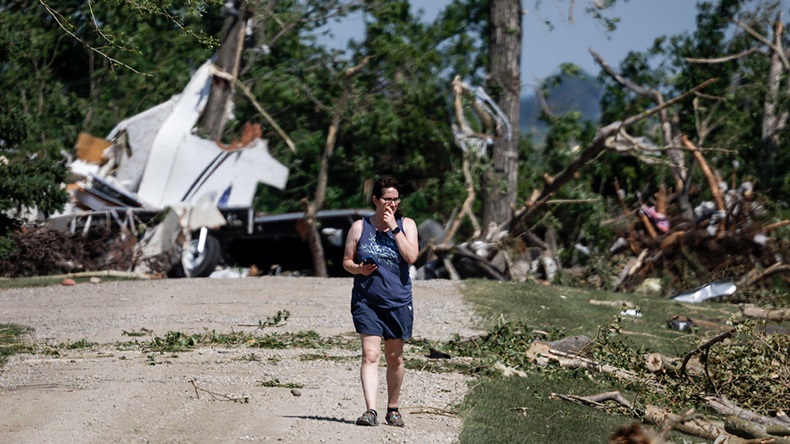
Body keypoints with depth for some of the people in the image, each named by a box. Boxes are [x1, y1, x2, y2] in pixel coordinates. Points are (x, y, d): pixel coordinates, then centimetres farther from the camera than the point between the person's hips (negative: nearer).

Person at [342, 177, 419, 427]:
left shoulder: (407, 225, 4)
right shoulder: (359, 227, 4)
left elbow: (411, 257, -10)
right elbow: (346, 261, 8)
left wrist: (394, 228, -12)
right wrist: (359, 269, -14)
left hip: (398, 301, 1)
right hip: (366, 300, -1)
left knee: (394, 358, 10)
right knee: (370, 354, -14)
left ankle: (393, 409, 26)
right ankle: (370, 411, -20)